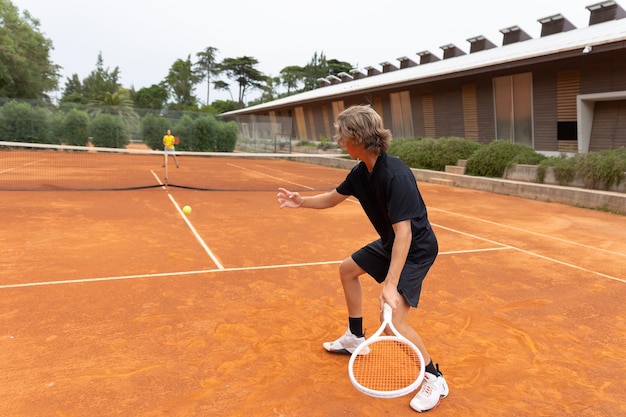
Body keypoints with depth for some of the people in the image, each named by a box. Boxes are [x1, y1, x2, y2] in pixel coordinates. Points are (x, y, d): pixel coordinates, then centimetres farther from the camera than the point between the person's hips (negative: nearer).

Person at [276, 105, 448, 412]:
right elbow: (332, 198, 11)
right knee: (348, 269, 23)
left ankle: (434, 379, 5)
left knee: (393, 320, -18)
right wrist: (301, 201, -6)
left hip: (416, 248, -10)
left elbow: (404, 232, -36)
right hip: (390, 243, 10)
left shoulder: (396, 176, -33)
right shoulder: (360, 172, -5)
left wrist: (390, 284, -41)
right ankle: (355, 338, 39)